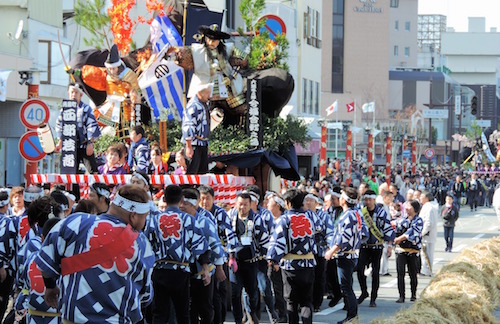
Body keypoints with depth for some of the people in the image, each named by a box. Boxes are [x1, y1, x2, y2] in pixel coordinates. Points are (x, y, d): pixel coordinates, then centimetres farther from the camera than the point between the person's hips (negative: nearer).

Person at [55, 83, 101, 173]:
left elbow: (92, 126, -5)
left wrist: (90, 143, -11)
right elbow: (59, 126, 18)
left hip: (84, 145, -4)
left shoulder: (86, 109, -1)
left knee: (92, 169, -6)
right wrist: (60, 142, 13)